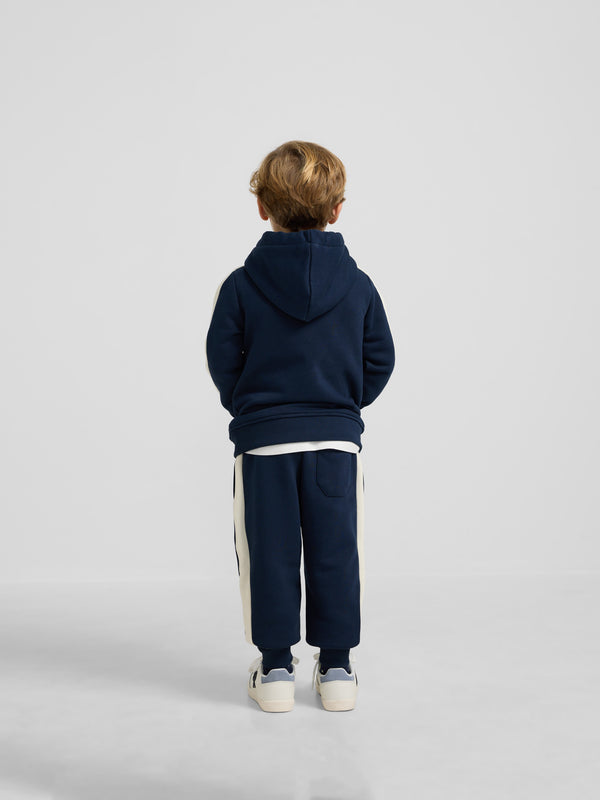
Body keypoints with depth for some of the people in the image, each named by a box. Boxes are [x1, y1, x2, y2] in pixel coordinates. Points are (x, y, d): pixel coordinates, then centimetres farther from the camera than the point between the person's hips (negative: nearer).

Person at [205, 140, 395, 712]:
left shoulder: (240, 285, -5)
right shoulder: (358, 285, -1)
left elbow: (223, 360, -1)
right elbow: (379, 360, 3)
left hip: (262, 437, -1)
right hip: (337, 436, 1)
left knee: (269, 554, 8)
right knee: (335, 552, 9)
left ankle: (275, 668, 16)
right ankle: (336, 666, 17)